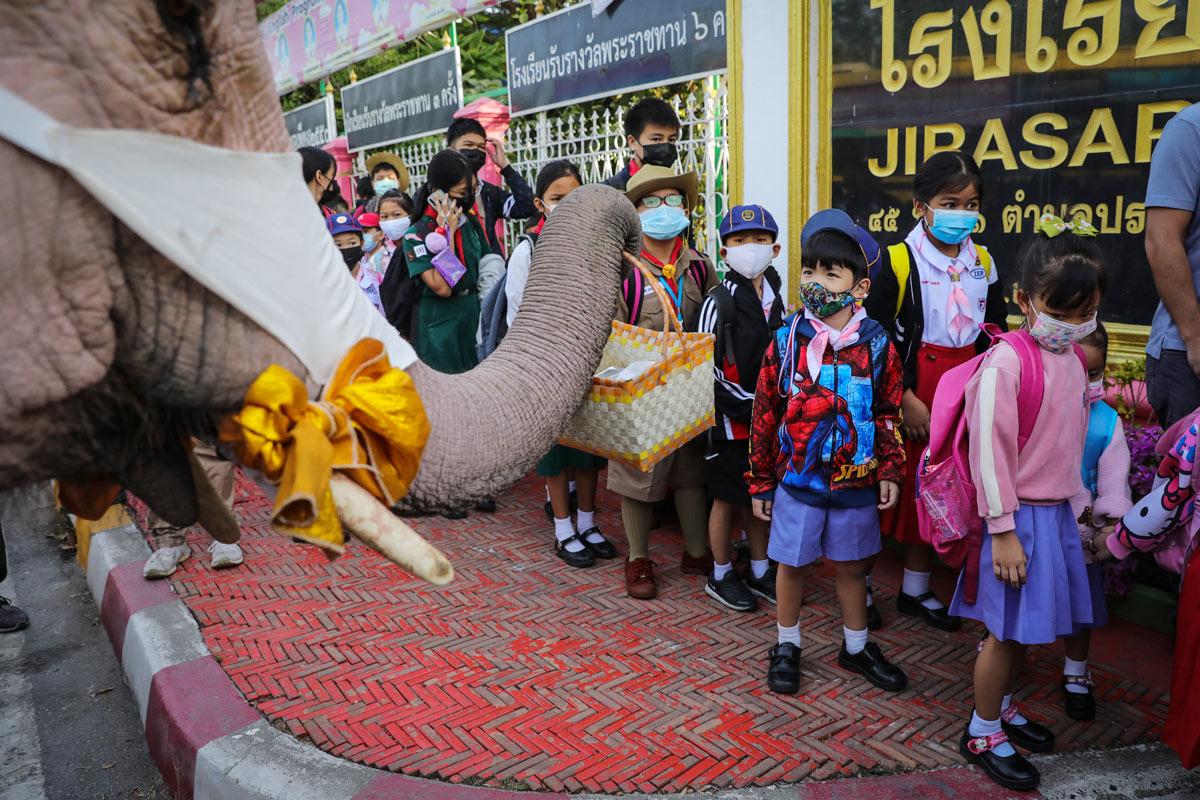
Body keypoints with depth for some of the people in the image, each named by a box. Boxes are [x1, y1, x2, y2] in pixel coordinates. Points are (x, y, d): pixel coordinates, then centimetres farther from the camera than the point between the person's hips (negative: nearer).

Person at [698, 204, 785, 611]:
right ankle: (720, 575, 22)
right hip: (731, 419, -5)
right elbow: (706, 366, -14)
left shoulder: (776, 300, 8)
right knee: (728, 498, 6)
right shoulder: (719, 302, -11)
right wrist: (748, 404, -16)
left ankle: (760, 571, 30)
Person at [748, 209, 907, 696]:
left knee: (852, 565, 16)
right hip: (797, 479, -1)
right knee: (792, 563, 12)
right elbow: (765, 414, -3)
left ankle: (856, 647, 37)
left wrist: (890, 470, -2)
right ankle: (786, 647, 32)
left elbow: (889, 413, 3)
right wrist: (760, 482, 0)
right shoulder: (786, 340, -8)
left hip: (856, 481, 1)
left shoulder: (876, 345, -6)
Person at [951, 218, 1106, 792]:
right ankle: (983, 733, 21)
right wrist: (1003, 531, -18)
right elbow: (990, 450, -19)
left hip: (1059, 512, 8)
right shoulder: (1007, 361, -19)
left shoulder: (1071, 358, 7)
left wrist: (1073, 504, 19)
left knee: (1028, 627, 18)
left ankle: (1003, 706, 39)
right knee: (1009, 630, 3)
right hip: (1022, 516, -8)